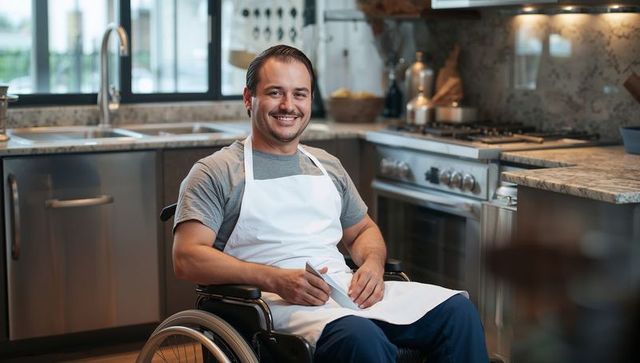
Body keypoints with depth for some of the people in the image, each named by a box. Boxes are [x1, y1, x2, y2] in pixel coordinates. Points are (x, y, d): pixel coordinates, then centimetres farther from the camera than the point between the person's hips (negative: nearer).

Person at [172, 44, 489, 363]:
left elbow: (362, 229, 32)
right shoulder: (216, 172, 3)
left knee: (457, 310, -14)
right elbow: (187, 258, -7)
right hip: (277, 301, -6)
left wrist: (373, 264, 5)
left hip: (349, 289, 6)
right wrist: (276, 279, -20)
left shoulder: (328, 166, 23)